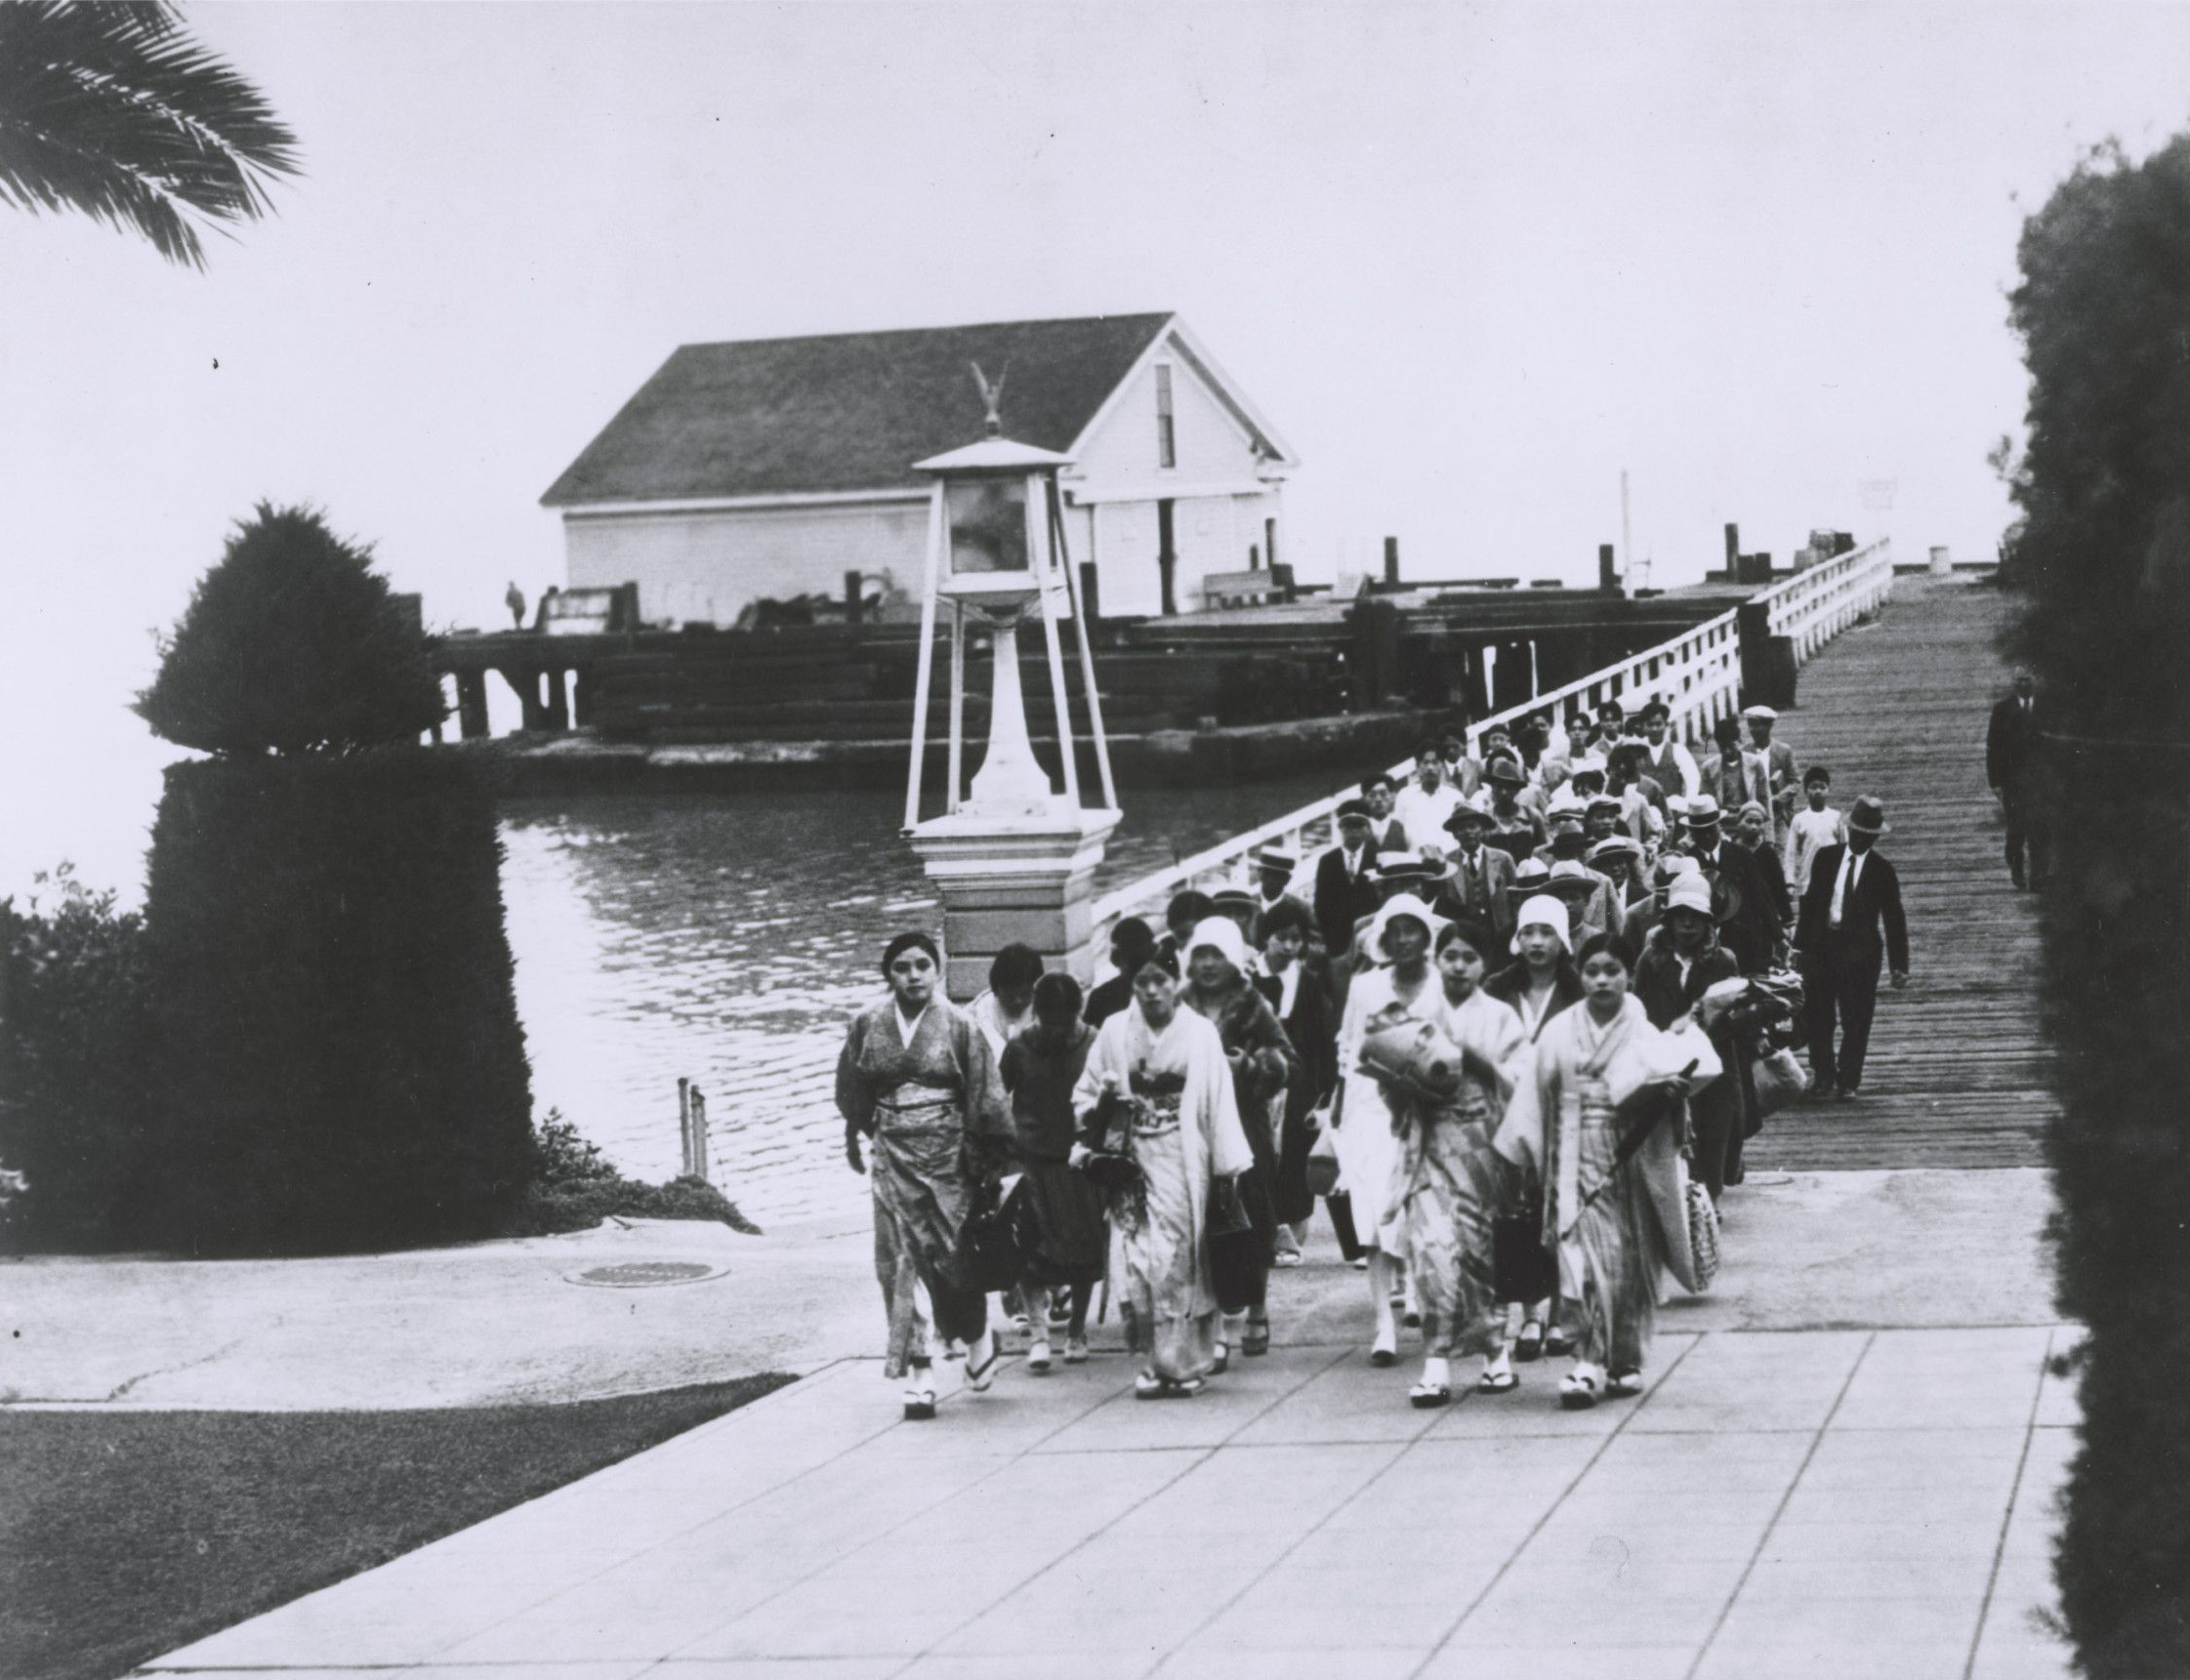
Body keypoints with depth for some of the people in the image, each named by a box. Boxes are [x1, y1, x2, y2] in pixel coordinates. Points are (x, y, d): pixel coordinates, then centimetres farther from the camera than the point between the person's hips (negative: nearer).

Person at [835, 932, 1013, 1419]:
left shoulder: (958, 1026, -4)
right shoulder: (867, 1026, 3)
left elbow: (985, 1097, -1)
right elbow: (851, 1090, 18)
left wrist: (990, 1158, -1)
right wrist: (854, 1139, 24)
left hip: (948, 1156, -2)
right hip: (893, 1158, 2)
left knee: (954, 1254, 1)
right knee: (899, 1262, -4)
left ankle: (977, 1338, 31)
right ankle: (917, 1375, -2)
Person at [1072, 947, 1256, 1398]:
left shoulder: (1199, 1034, 2)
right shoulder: (1115, 1031, 5)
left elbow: (1218, 1103, 0)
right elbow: (1084, 1094, 13)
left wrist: (1229, 1166, -3)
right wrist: (1104, 1099, -10)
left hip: (1183, 1161, -1)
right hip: (1132, 1156, 1)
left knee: (1178, 1256, -2)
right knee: (1140, 1257, -5)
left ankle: (1182, 1363, 6)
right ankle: (1153, 1362, 1)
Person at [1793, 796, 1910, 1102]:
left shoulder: (1882, 871, 1)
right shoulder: (1826, 858, 6)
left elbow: (1894, 920, 3)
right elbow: (1810, 901, 9)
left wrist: (1899, 965, -1)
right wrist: (1801, 941, 2)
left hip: (1860, 950, -2)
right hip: (1821, 945, 2)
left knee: (1856, 1021, -1)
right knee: (1817, 1015, 5)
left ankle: (1849, 1082, 9)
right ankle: (1823, 1073, 20)